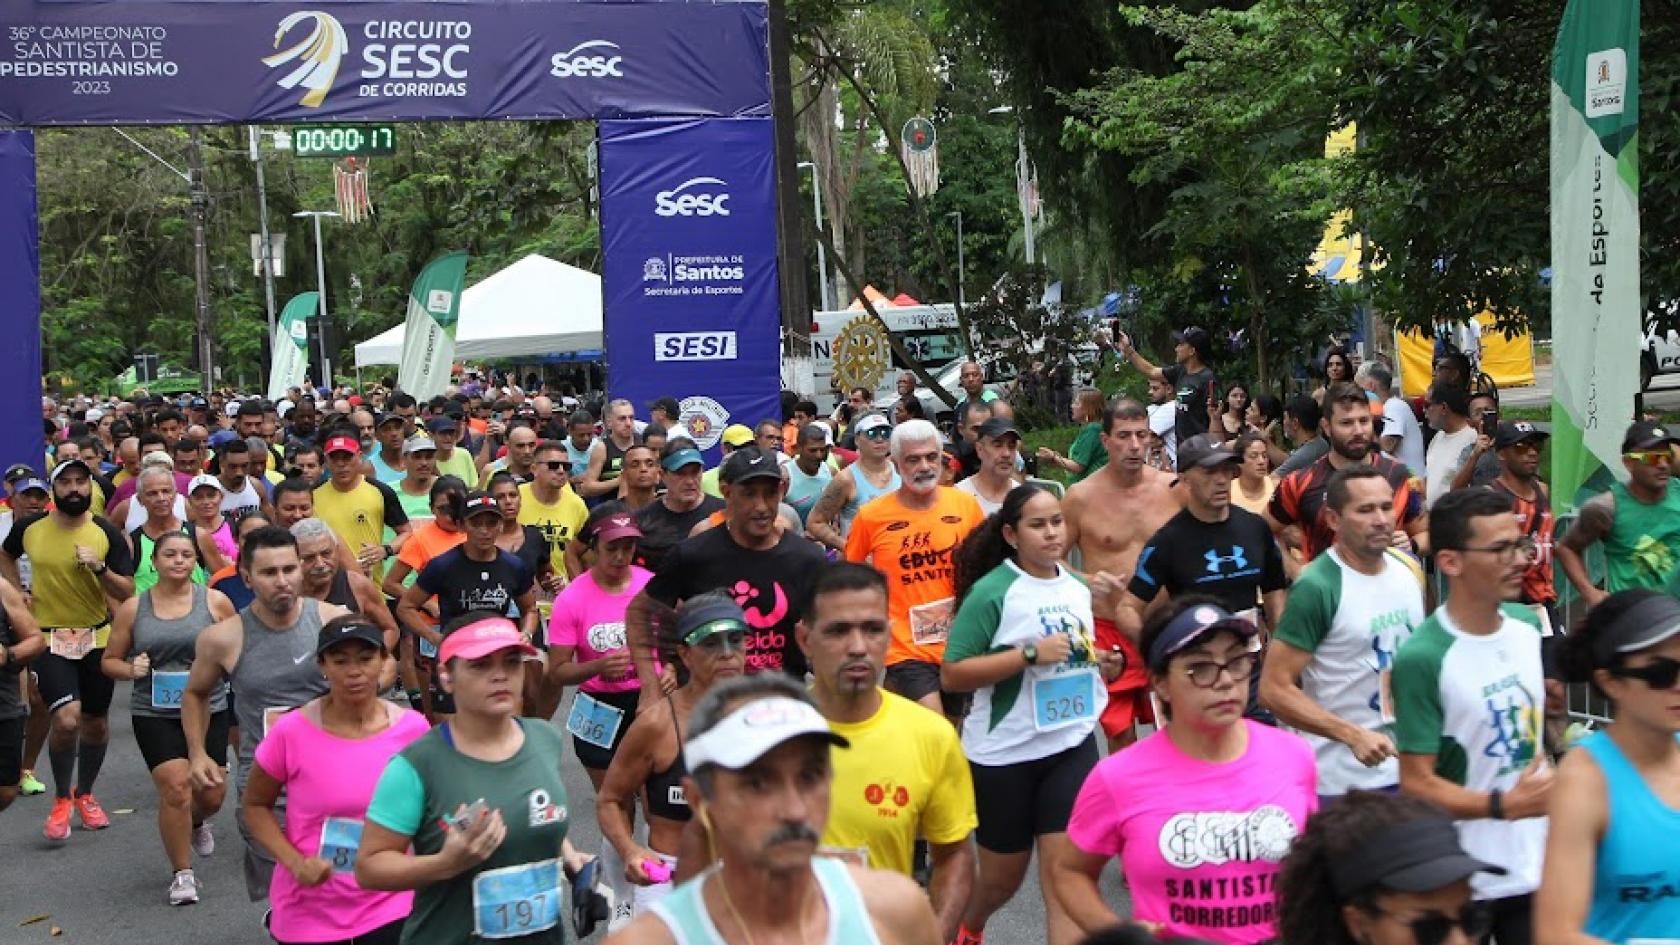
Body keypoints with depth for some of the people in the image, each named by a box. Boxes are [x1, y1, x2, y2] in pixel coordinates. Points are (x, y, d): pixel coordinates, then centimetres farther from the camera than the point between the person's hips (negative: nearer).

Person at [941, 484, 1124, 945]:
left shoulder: (1077, 588, 8)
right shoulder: (991, 591, -13)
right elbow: (952, 675, -18)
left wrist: (1101, 664, 2)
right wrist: (1030, 653, -25)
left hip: (1072, 746, 4)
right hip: (1004, 753, -4)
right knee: (1003, 876, 14)